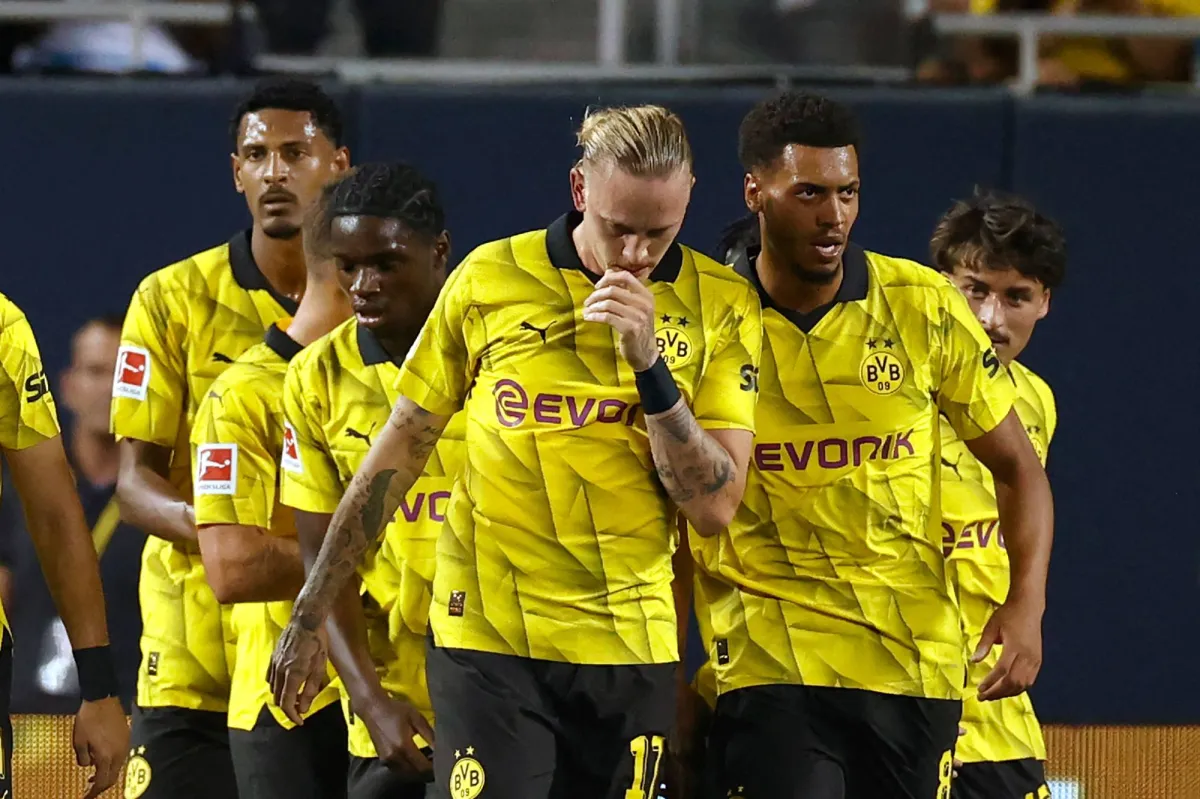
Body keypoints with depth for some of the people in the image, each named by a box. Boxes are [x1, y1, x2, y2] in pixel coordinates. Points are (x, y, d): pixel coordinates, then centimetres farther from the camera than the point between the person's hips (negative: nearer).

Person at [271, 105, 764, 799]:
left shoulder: (721, 305, 0)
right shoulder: (490, 280, -1)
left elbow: (716, 505, -5)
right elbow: (398, 453, 8)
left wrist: (649, 363, -16)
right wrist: (311, 613, 9)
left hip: (632, 648, 1)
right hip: (489, 640, -1)